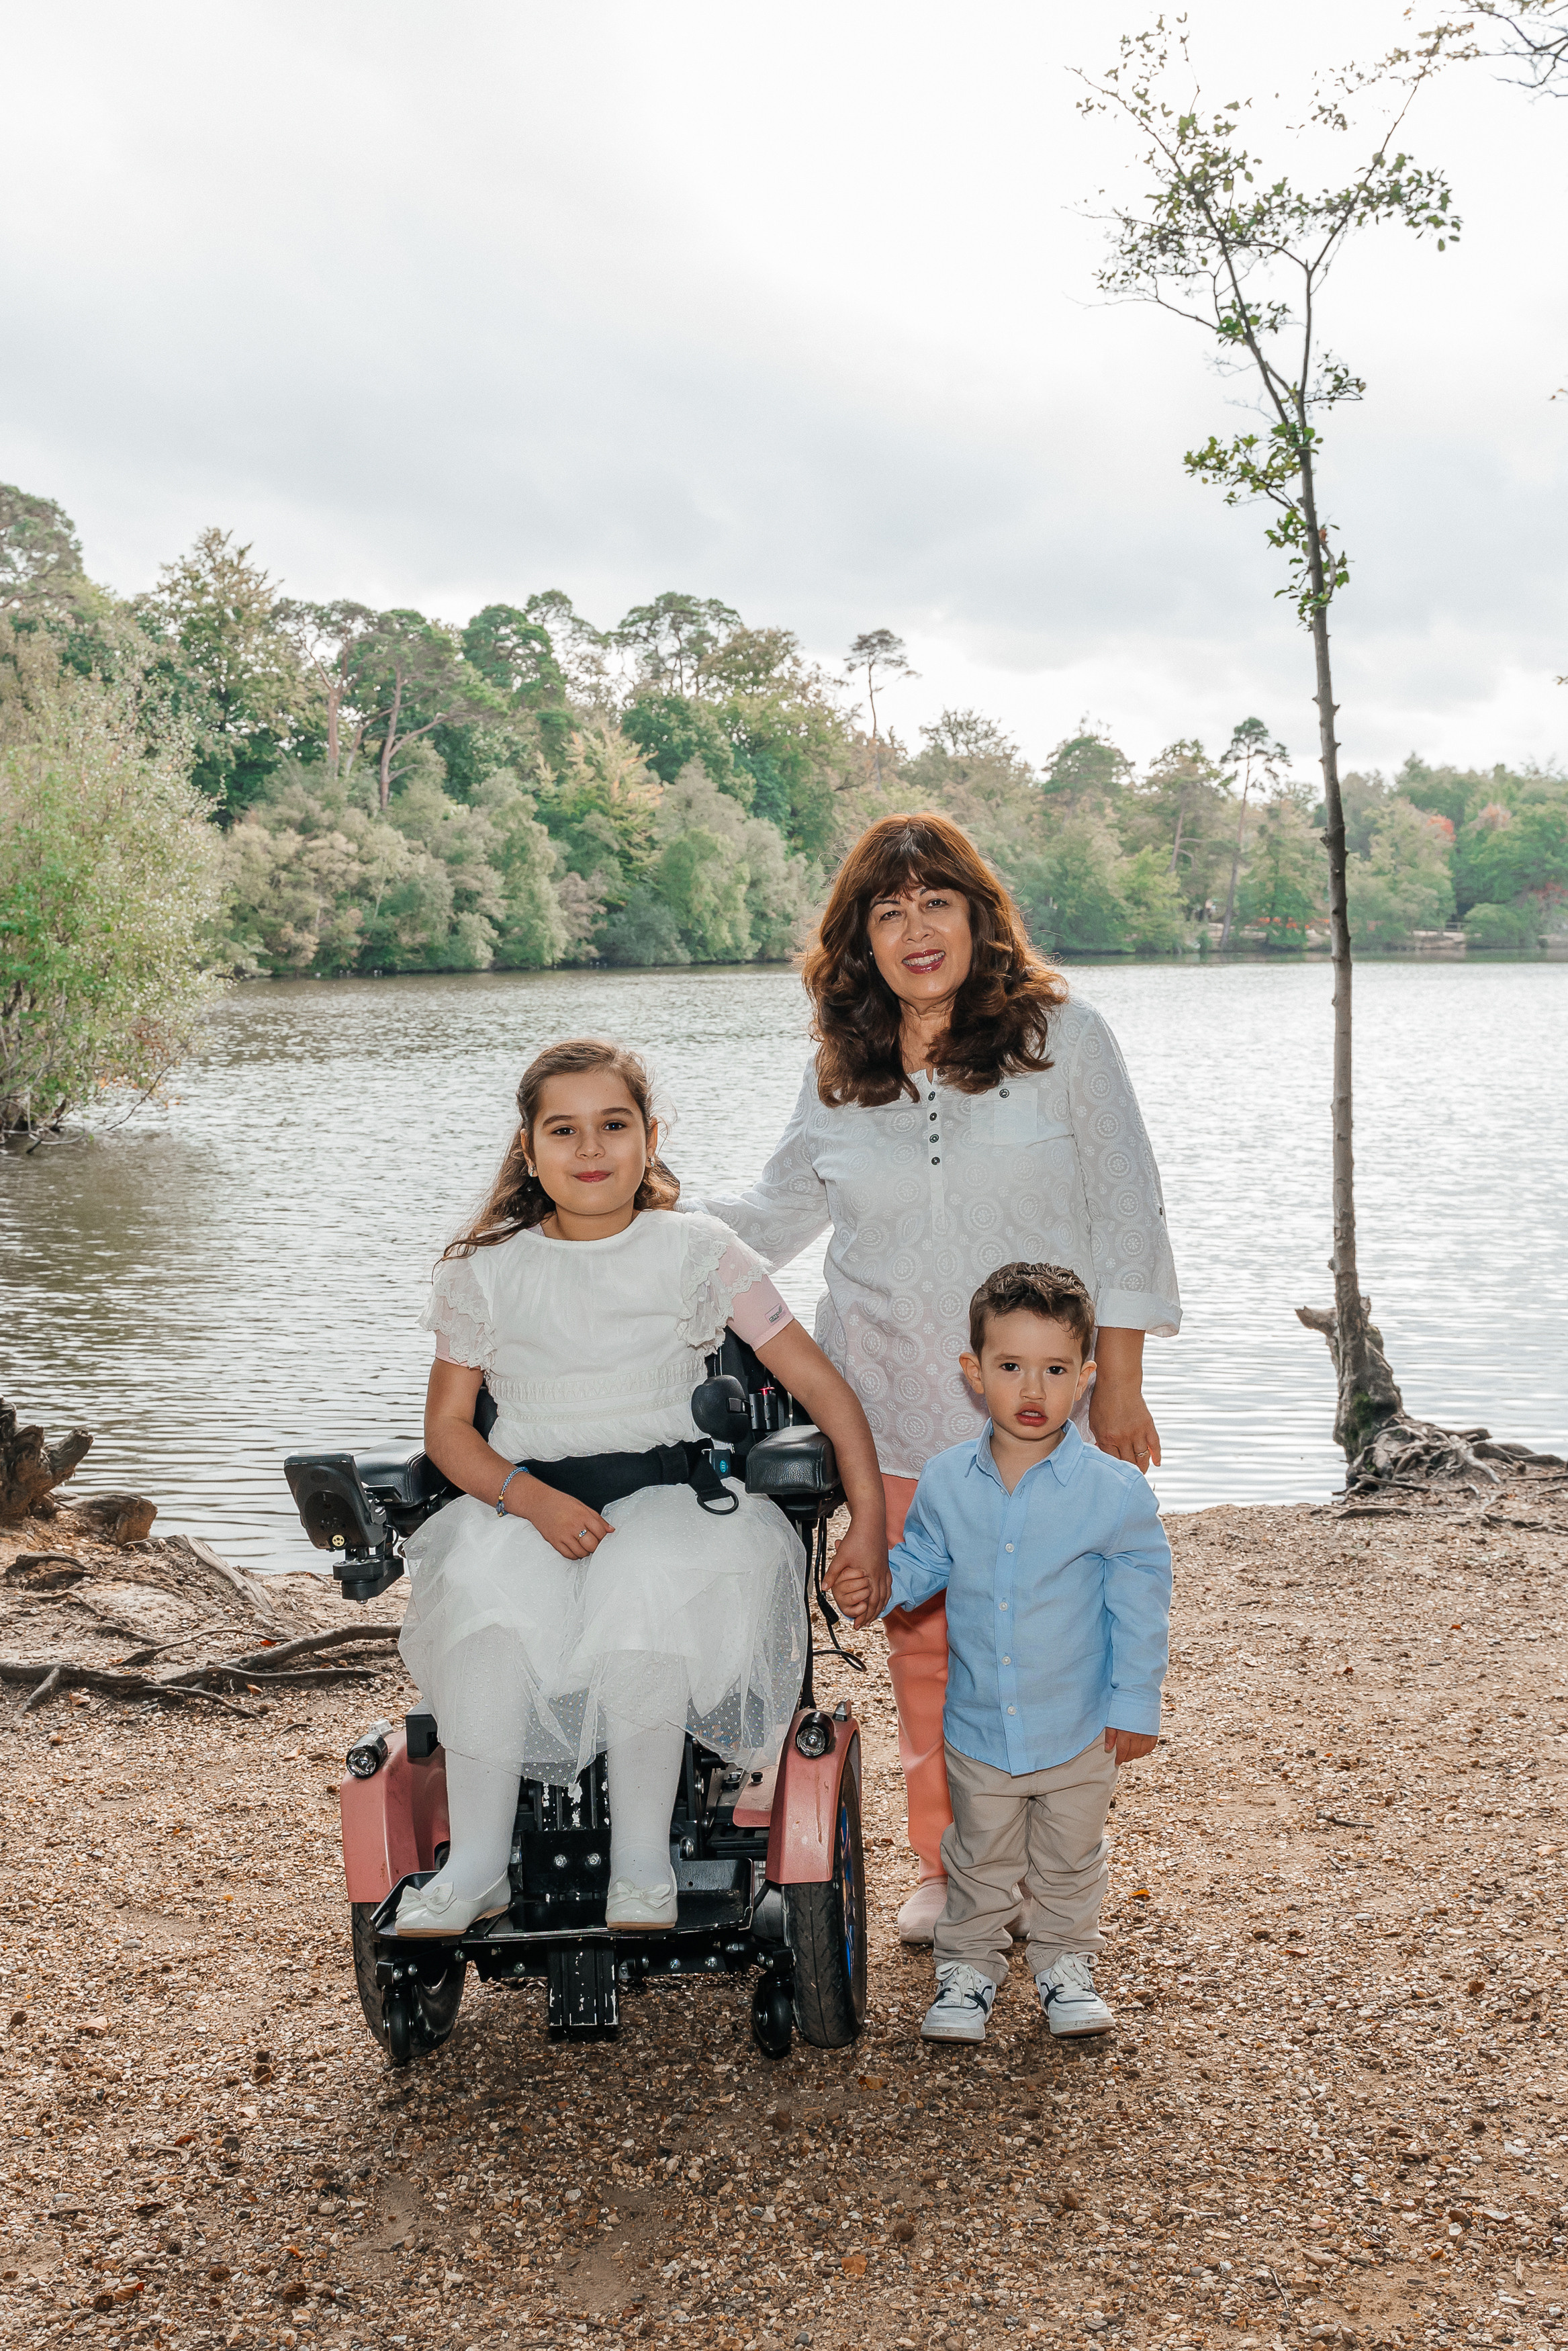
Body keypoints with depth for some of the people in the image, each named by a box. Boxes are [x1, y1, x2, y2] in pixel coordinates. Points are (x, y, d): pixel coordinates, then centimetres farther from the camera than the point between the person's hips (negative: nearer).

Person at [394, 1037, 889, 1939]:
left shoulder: (698, 1251, 5)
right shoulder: (486, 1270, 8)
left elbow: (820, 1383, 5)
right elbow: (448, 1424, 7)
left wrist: (871, 1524, -4)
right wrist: (532, 1499, -14)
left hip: (673, 1499, -1)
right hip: (523, 1501, 1)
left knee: (647, 1590, -36)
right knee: (485, 1589, -34)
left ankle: (643, 1861, -19)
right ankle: (477, 1864, -21)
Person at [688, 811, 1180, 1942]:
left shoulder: (1064, 1033, -1)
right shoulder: (839, 1073, 7)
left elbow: (1123, 1211, 0)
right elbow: (778, 1212, 19)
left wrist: (1117, 1381, -3)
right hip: (898, 1406, 3)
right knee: (924, 1637, 7)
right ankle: (948, 1870, 24)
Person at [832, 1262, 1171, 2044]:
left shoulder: (1114, 1490, -15)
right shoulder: (945, 1484, -8)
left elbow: (1140, 1603, -8)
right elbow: (922, 1564, 8)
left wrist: (1135, 1703, -6)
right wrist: (877, 1583, -13)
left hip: (1079, 1731, -1)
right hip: (978, 1726, 2)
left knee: (1069, 1862, 17)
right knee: (979, 1861, 17)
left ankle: (1064, 1964, 39)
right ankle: (968, 1965, 36)